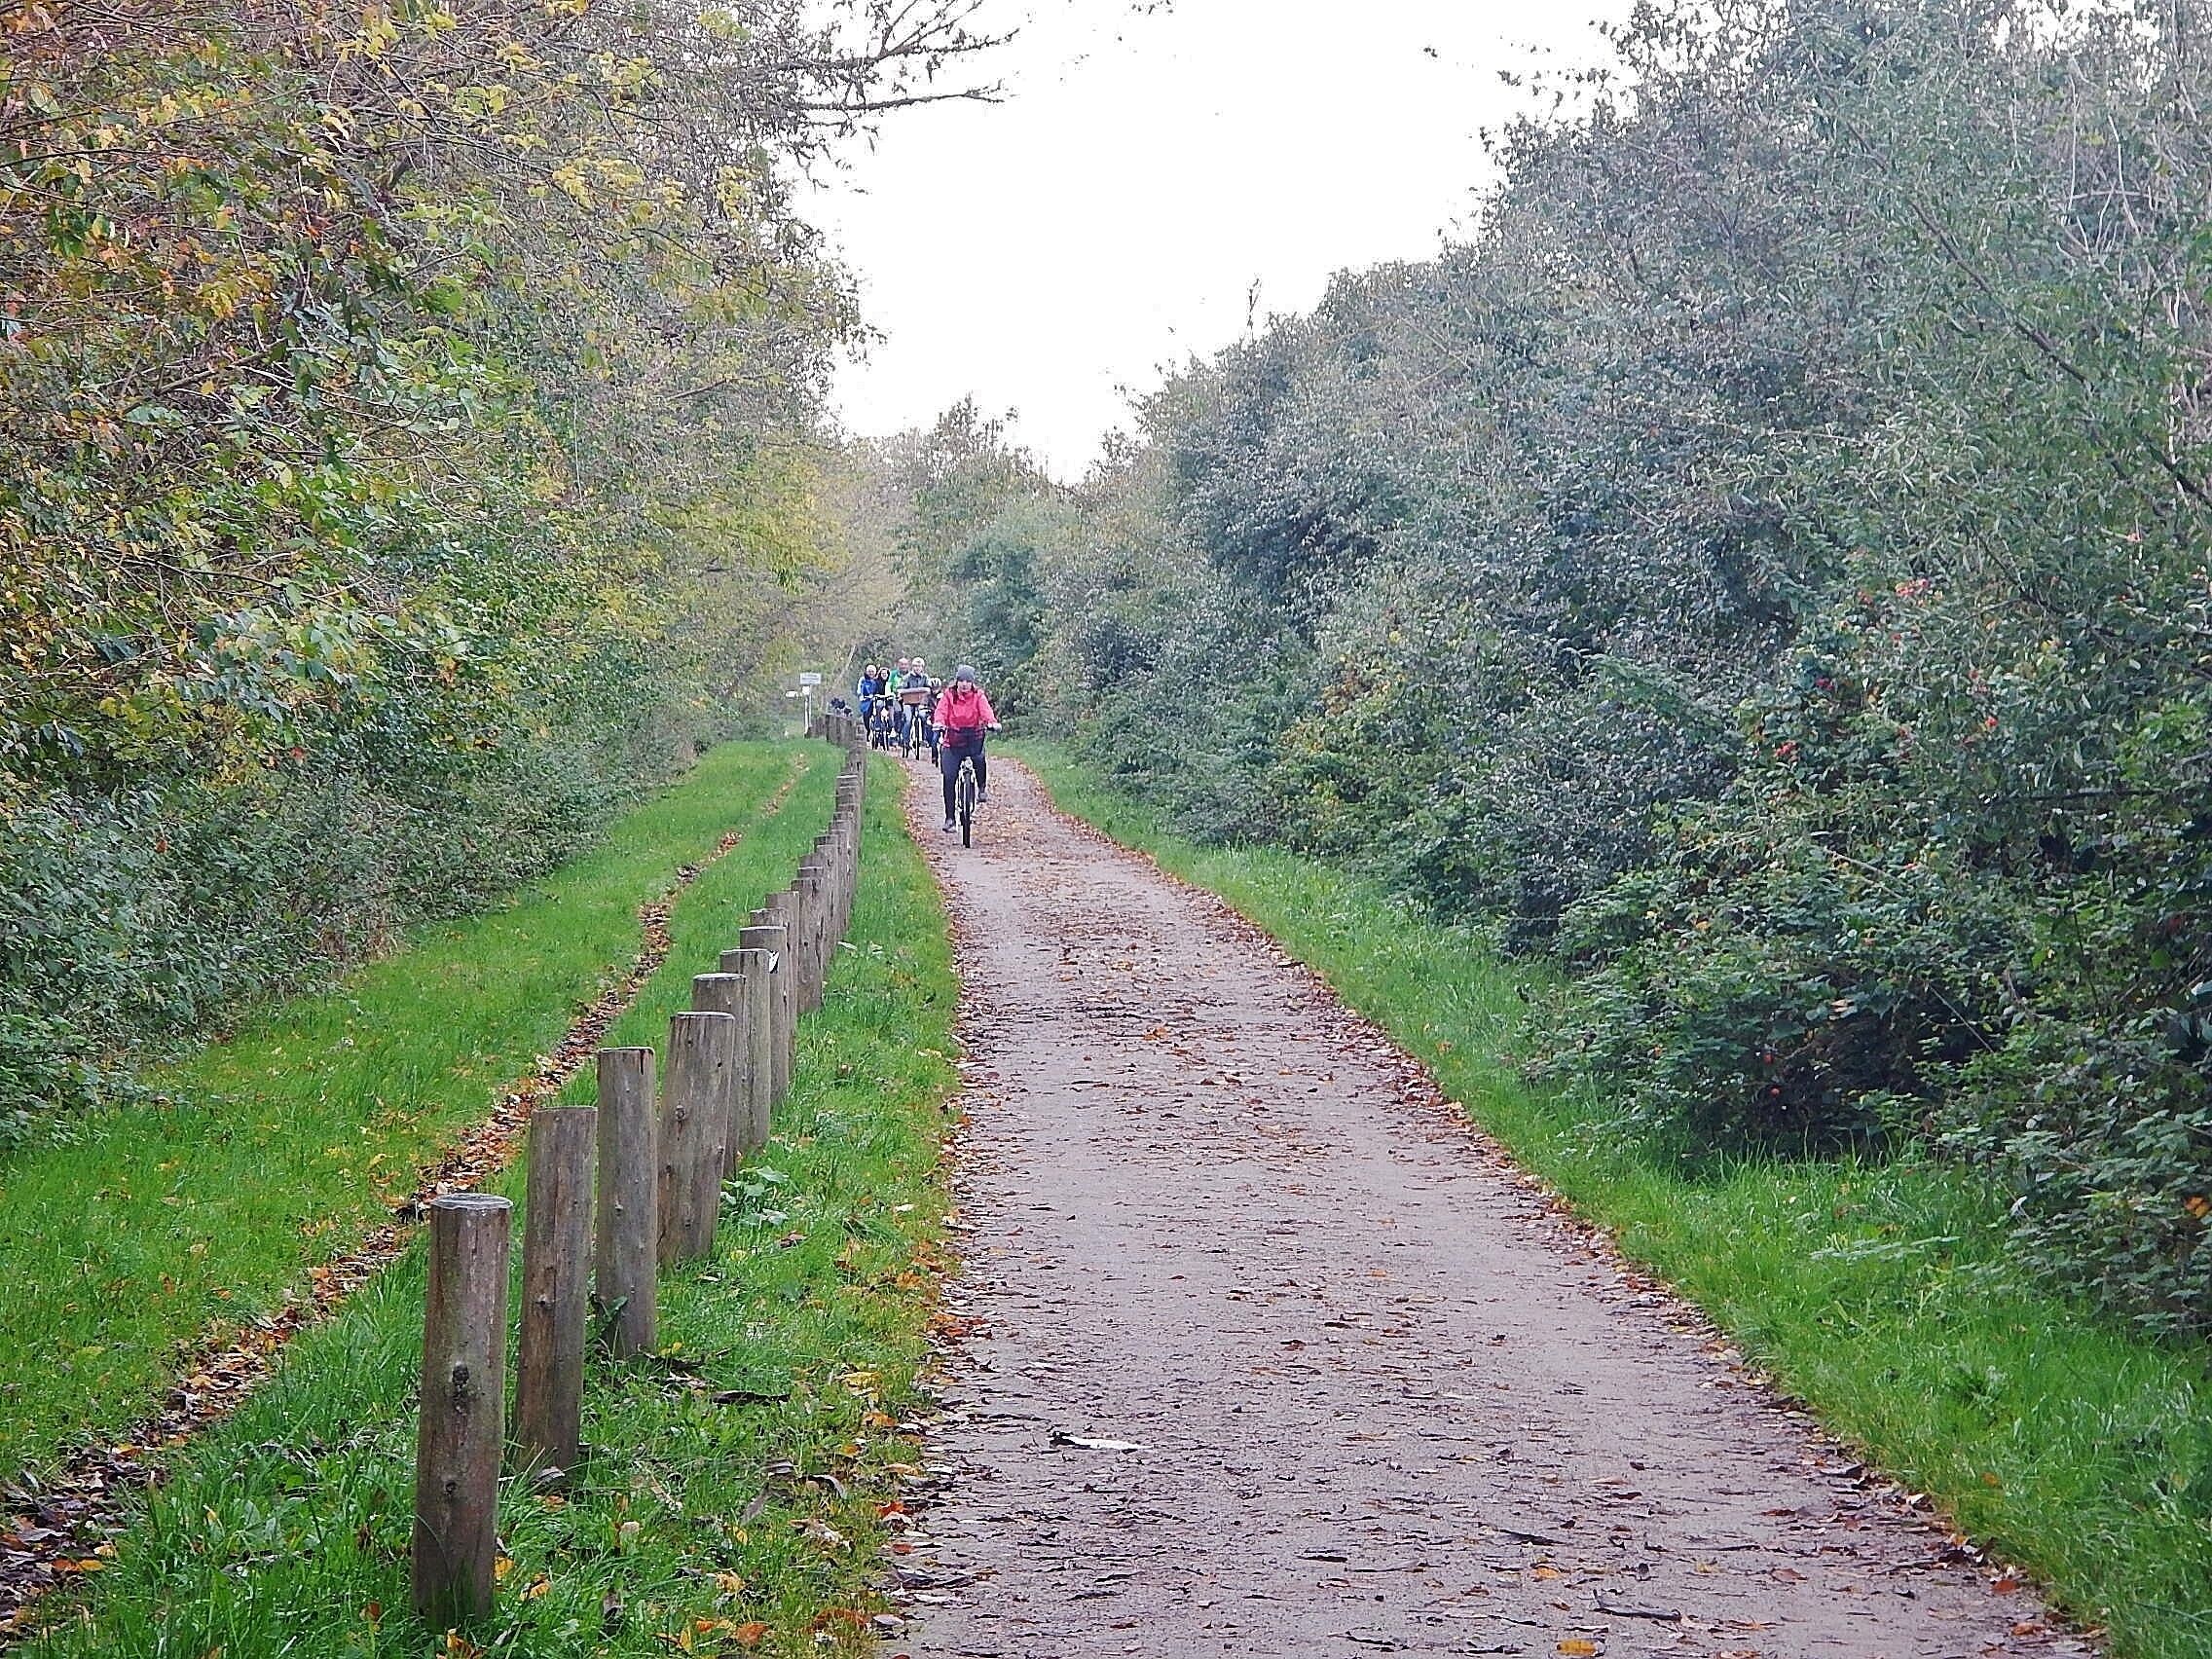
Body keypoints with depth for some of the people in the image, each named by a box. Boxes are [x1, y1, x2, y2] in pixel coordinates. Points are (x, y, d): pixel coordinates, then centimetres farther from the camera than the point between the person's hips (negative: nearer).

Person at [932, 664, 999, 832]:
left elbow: (985, 710, -15)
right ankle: (950, 818, 0)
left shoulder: (978, 696, 2)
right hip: (953, 741, 1)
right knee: (949, 778, -9)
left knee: (979, 757, -34)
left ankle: (982, 787, -5)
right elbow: (941, 711, -11)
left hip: (973, 738, -1)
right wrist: (939, 722, -34)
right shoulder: (948, 696, 3)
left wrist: (992, 722, -36)